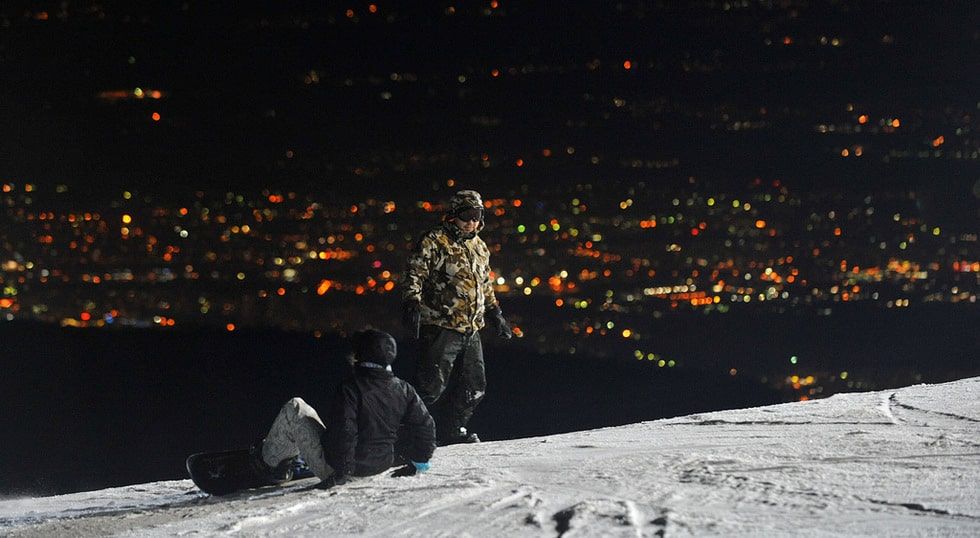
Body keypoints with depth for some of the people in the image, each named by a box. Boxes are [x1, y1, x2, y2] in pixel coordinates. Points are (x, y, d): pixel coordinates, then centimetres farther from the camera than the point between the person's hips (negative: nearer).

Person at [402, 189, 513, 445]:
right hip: (441, 328, -8)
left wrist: (494, 313, 29)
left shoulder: (479, 247, 18)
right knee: (432, 385, -10)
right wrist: (412, 303, -25)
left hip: (471, 329, 8)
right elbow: (415, 274, -12)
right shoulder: (435, 241, -6)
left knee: (474, 387, 10)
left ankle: (450, 430, 21)